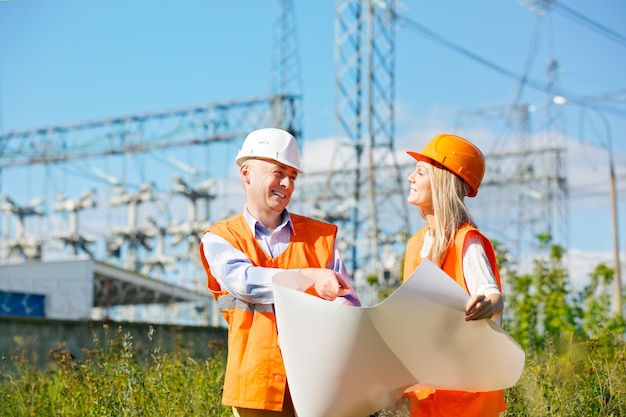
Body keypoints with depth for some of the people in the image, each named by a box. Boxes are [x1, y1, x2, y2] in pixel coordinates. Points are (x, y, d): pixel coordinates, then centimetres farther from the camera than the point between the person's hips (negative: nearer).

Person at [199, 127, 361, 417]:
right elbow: (243, 281, -14)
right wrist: (308, 277, -25)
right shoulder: (220, 239, 6)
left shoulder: (320, 235, 11)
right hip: (257, 385, -1)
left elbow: (348, 302, 5)